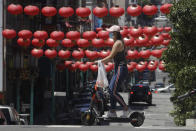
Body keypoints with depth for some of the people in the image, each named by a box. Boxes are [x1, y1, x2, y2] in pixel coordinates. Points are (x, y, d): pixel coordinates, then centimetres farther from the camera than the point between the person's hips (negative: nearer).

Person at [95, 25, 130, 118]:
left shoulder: (118, 43, -16)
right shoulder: (119, 42, 15)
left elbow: (111, 57, -16)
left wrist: (100, 61, -7)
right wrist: (104, 62, 19)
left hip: (121, 69, -10)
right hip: (118, 69, 10)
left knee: (113, 91, -9)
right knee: (111, 90, 10)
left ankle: (126, 109, 0)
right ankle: (112, 112, 14)